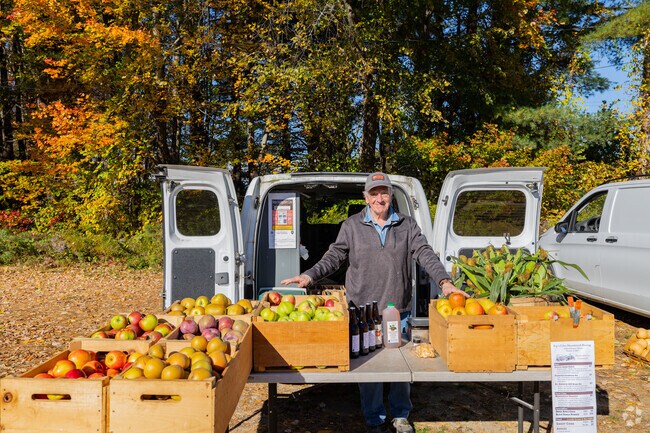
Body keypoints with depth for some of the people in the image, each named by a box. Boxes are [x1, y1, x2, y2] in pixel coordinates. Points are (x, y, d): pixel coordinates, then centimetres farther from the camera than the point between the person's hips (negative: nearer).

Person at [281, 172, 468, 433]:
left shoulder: (407, 225, 7)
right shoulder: (352, 226, 3)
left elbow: (425, 254, -1)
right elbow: (334, 257, 4)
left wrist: (444, 282, -15)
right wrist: (310, 275, -10)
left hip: (398, 312, 1)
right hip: (363, 312, -1)